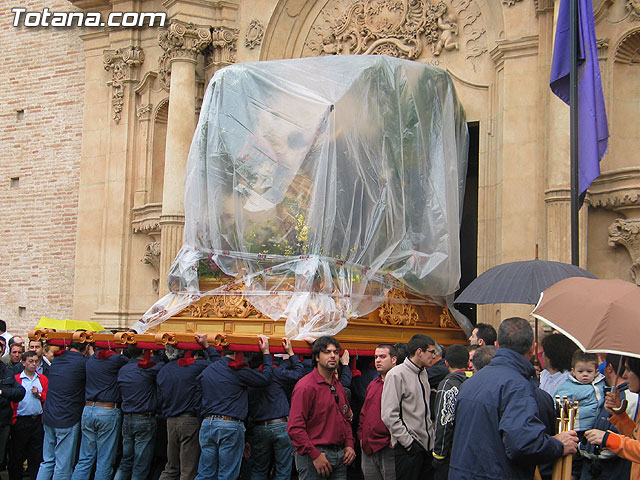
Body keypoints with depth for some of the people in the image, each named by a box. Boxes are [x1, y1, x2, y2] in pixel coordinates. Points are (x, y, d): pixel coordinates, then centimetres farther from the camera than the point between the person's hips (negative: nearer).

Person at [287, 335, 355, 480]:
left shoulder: (338, 386, 14)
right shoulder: (306, 386, -12)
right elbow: (295, 427, -18)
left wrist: (349, 445, 9)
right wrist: (315, 455, -20)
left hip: (340, 456, 7)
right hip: (313, 456, -7)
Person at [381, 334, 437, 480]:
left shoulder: (424, 373, 15)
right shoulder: (396, 375, -11)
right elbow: (389, 415, -16)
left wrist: (430, 434, 14)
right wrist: (408, 443, -17)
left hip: (427, 445, 7)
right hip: (408, 448, -7)